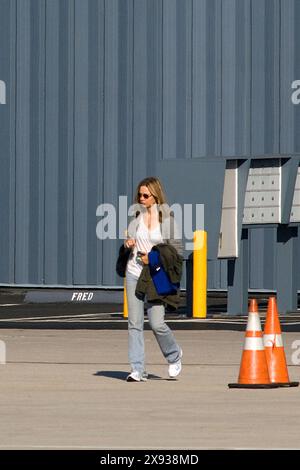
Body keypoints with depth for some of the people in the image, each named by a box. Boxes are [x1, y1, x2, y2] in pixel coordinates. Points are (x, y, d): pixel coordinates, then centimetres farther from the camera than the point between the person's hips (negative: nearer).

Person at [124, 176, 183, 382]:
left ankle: (174, 355, 21)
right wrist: (128, 243, -2)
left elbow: (177, 251, -2)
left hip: (155, 276, -4)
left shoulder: (167, 218, -4)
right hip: (134, 272, 4)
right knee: (135, 323, -1)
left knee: (157, 323, -7)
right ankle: (137, 369, 3)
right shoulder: (137, 215, 6)